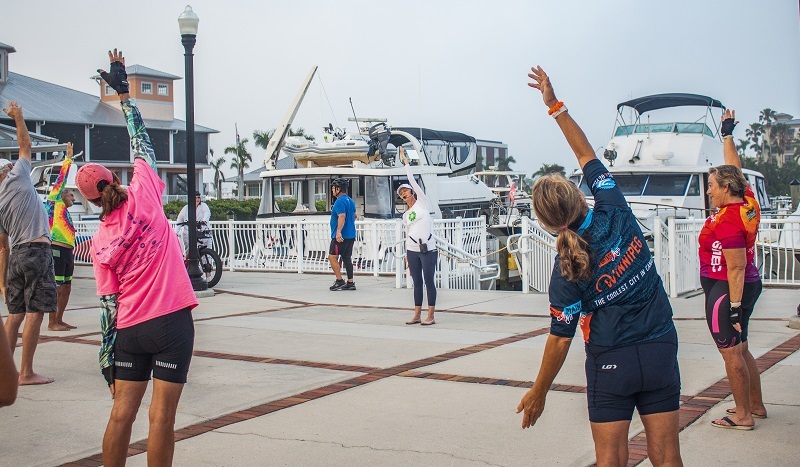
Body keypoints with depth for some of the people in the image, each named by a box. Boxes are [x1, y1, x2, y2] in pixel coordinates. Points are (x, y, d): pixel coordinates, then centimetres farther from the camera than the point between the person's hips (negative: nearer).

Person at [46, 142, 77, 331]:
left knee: (66, 287, 10)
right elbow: (61, 177, -3)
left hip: (68, 251, 9)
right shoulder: (54, 203, 2)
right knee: (55, 287, -8)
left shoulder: (65, 212, 23)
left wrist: (71, 253, 18)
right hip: (57, 250, -9)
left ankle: (59, 320, 17)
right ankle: (52, 322, -5)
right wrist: (68, 159, -2)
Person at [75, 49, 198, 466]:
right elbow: (142, 142, 7)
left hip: (129, 330, 3)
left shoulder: (99, 243, 2)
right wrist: (123, 91, 18)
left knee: (122, 413, 10)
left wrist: (107, 362, 10)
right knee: (161, 417, -1)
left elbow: (108, 306, 2)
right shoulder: (143, 196, -5)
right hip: (172, 321, -2)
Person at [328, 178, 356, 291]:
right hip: (351, 235, 10)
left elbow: (342, 216, -26)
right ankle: (350, 283, 11)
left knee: (332, 257, -5)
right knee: (347, 258, 11)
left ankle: (339, 281, -7)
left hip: (340, 236, -10)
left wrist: (338, 231, -34)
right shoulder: (350, 201, 16)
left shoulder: (340, 201, -13)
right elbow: (354, 216, 27)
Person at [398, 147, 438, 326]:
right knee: (417, 282, 8)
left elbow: (412, 180, 1)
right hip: (412, 251, 5)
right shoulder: (405, 216, 17)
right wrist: (407, 257, 15)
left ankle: (430, 316, 0)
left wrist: (405, 161, 5)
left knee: (429, 281, -3)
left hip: (428, 250, -5)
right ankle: (417, 315, 13)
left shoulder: (422, 203, 5)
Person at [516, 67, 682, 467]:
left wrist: (538, 393, 1)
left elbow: (561, 338, -11)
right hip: (661, 351, 4)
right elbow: (587, 154, 6)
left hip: (610, 362, -4)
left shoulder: (568, 269, -15)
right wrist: (555, 105, 12)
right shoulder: (614, 212, -8)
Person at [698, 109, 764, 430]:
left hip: (726, 290, -10)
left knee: (730, 352, -1)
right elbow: (734, 169, 19)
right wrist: (727, 134, 27)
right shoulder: (745, 201, 2)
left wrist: (734, 308, -22)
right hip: (749, 285, 10)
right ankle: (755, 405, 29)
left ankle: (743, 415, 7)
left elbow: (737, 269, -24)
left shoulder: (729, 221, -23)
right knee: (740, 349, 19)